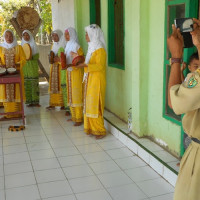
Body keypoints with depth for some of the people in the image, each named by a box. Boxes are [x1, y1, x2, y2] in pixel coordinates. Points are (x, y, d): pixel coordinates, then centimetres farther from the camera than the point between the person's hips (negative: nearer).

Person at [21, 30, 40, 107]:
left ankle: (36, 101, -2)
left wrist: (31, 57, -20)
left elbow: (37, 56, -2)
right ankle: (30, 101, 5)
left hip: (33, 66, -3)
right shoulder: (22, 45, 12)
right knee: (27, 84, 0)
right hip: (25, 67, 3)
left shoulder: (33, 44, 2)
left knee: (34, 83, -6)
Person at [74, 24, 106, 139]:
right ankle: (92, 129, 17)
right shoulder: (92, 47, 14)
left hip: (97, 81, -9)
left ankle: (100, 131, 3)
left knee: (95, 105, -6)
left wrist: (85, 65, -29)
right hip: (89, 80, 9)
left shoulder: (100, 49, -13)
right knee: (89, 104, 9)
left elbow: (100, 66, -22)